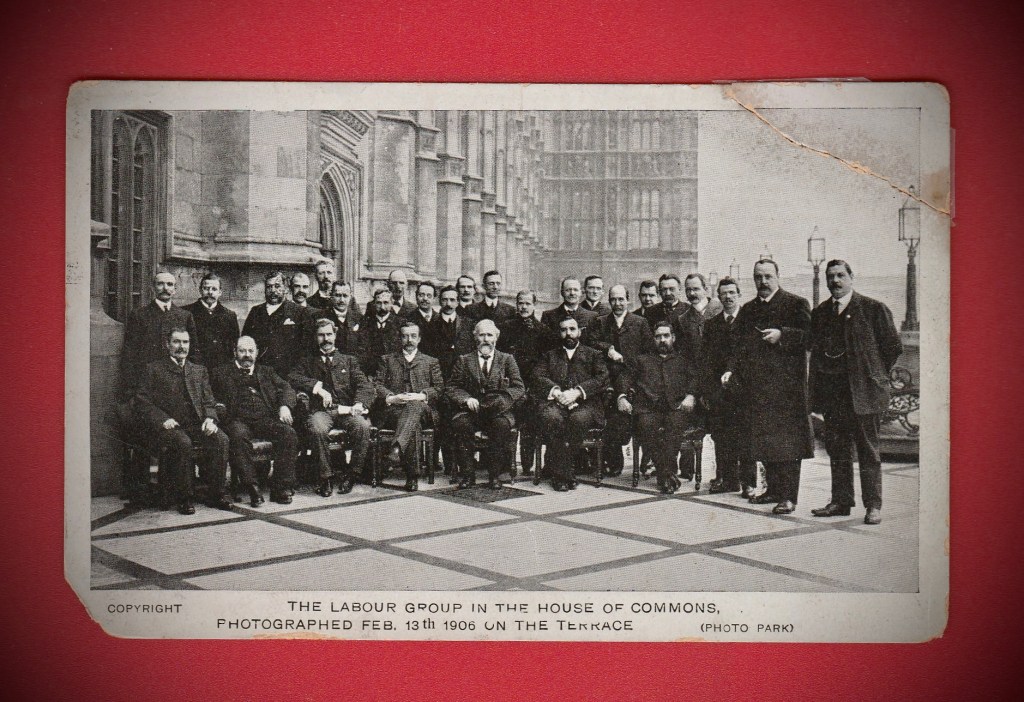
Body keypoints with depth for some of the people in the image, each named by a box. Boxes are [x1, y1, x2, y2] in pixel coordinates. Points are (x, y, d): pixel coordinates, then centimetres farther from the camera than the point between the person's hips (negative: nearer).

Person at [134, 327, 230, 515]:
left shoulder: (199, 370, 23)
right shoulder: (154, 369, 10)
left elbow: (209, 402, 17)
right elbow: (142, 402, 1)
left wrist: (209, 419, -6)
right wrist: (163, 419, -15)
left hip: (198, 424, 4)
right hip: (171, 425, -3)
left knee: (221, 439, -26)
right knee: (183, 443, -36)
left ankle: (216, 495, -17)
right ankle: (184, 498, -21)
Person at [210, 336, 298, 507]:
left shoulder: (266, 371, 28)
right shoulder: (221, 372, 20)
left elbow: (286, 388, 17)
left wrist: (285, 406, -4)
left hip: (266, 419, 3)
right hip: (238, 420, -2)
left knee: (289, 434, -26)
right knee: (239, 436, -37)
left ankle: (281, 488, -22)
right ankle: (252, 487, -32)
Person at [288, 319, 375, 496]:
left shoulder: (348, 360, 22)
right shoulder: (308, 362, 22)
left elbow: (365, 384, 6)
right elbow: (292, 378, 1)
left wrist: (359, 404, -16)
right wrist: (318, 387, -13)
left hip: (346, 410, 1)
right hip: (321, 410, -1)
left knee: (362, 426, -32)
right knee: (318, 429, -36)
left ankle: (350, 474, -16)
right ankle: (324, 477, -20)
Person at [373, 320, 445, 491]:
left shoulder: (431, 362, 26)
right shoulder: (387, 360, 26)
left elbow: (439, 388, 12)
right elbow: (377, 384, 13)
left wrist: (421, 396, -8)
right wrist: (391, 398, -9)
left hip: (423, 409, 0)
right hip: (394, 410, 0)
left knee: (414, 406, -40)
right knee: (412, 423, -37)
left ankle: (396, 448, -63)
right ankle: (412, 475, -44)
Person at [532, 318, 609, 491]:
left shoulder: (593, 354, 22)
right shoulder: (548, 356, 27)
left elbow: (603, 379, 5)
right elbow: (537, 378, 10)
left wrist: (577, 392, -11)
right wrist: (556, 392, -11)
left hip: (585, 404, -1)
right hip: (555, 401, 1)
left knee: (578, 419, -37)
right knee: (551, 418, -35)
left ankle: (558, 470, -22)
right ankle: (565, 475, -27)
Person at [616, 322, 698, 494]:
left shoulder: (683, 360, 29)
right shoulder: (643, 360, 32)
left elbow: (694, 380, 12)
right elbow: (625, 376, 20)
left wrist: (690, 396, -9)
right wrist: (622, 396, -1)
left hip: (675, 406, 0)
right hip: (648, 407, 1)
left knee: (676, 423, -35)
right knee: (646, 425, -33)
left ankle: (666, 471, -36)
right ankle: (666, 473, -30)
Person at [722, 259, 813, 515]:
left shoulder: (795, 304, 1)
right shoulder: (747, 310, 18)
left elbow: (810, 336, -8)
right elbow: (740, 347, 20)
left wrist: (781, 335, -18)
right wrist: (732, 370, 5)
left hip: (786, 383, -6)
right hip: (756, 385, 6)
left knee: (786, 439, -7)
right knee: (763, 438, 10)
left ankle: (788, 496, -4)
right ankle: (773, 488, 22)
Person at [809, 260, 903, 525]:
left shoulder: (874, 309, -3)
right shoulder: (820, 313, 12)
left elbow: (894, 346, 0)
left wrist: (875, 374, 2)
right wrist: (816, 391, 10)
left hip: (863, 392, -5)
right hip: (832, 393, 5)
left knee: (868, 451, 0)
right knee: (837, 449, 9)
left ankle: (873, 505, 5)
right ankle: (840, 501, 18)